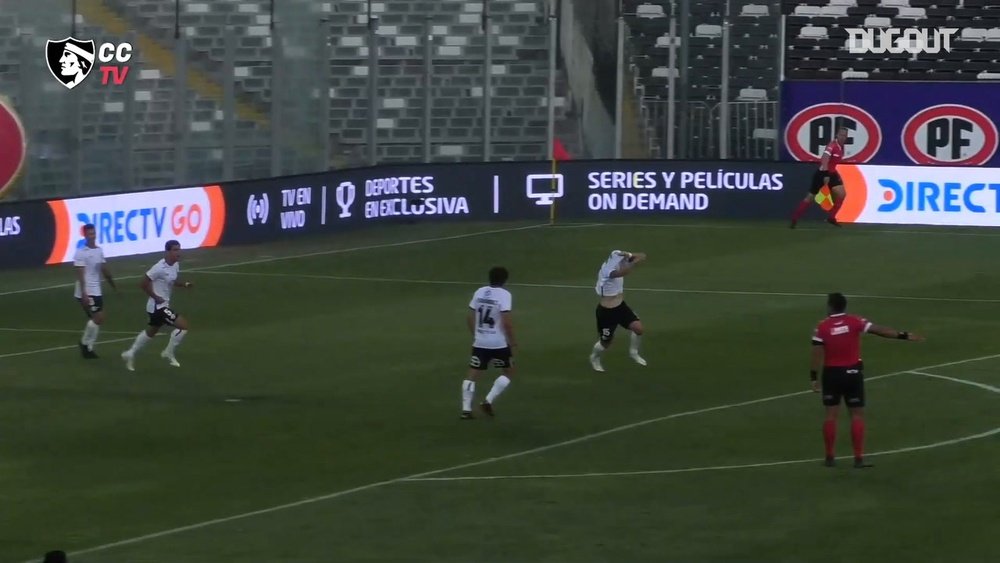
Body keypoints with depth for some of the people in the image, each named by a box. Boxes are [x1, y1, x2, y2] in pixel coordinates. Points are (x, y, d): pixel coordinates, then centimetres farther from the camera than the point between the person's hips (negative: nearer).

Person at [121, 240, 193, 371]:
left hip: (163, 305, 10)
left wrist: (186, 284, -1)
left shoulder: (176, 265, 2)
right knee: (183, 325, -13)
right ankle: (169, 353, 2)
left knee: (151, 331, 25)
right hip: (158, 306, -10)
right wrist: (156, 297, -18)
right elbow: (144, 283, -19)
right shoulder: (160, 268, -24)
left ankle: (131, 354, 38)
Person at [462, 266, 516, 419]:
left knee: (472, 374, 9)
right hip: (499, 343, -5)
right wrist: (512, 340, -7)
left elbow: (470, 317, 9)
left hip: (480, 342, 5)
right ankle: (488, 401, 4)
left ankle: (466, 409, 3)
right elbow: (506, 321, -19)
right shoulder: (504, 295, -12)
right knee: (508, 372, 14)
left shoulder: (479, 292, 5)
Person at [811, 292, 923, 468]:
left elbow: (817, 355, -9)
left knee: (831, 414, 9)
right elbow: (879, 330, -10)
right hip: (852, 372, 0)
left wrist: (813, 378, -4)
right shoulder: (855, 322, -6)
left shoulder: (822, 327, -7)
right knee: (857, 414, 4)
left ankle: (830, 457, 13)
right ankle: (858, 458, 0)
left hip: (832, 373, 0)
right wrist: (904, 335, -7)